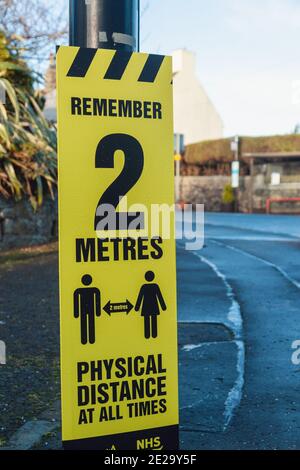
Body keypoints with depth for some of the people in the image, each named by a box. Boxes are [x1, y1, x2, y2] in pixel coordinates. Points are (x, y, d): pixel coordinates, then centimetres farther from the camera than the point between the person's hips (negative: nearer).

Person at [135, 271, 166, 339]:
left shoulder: (143, 287, -12)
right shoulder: (156, 286, -10)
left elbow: (140, 297, -7)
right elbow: (160, 296, -5)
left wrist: (137, 307, 1)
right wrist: (163, 306, 4)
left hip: (146, 306, -1)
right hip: (154, 306, 1)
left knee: (147, 321, 6)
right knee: (154, 321, 9)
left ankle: (147, 335, 9)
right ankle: (154, 335, 13)